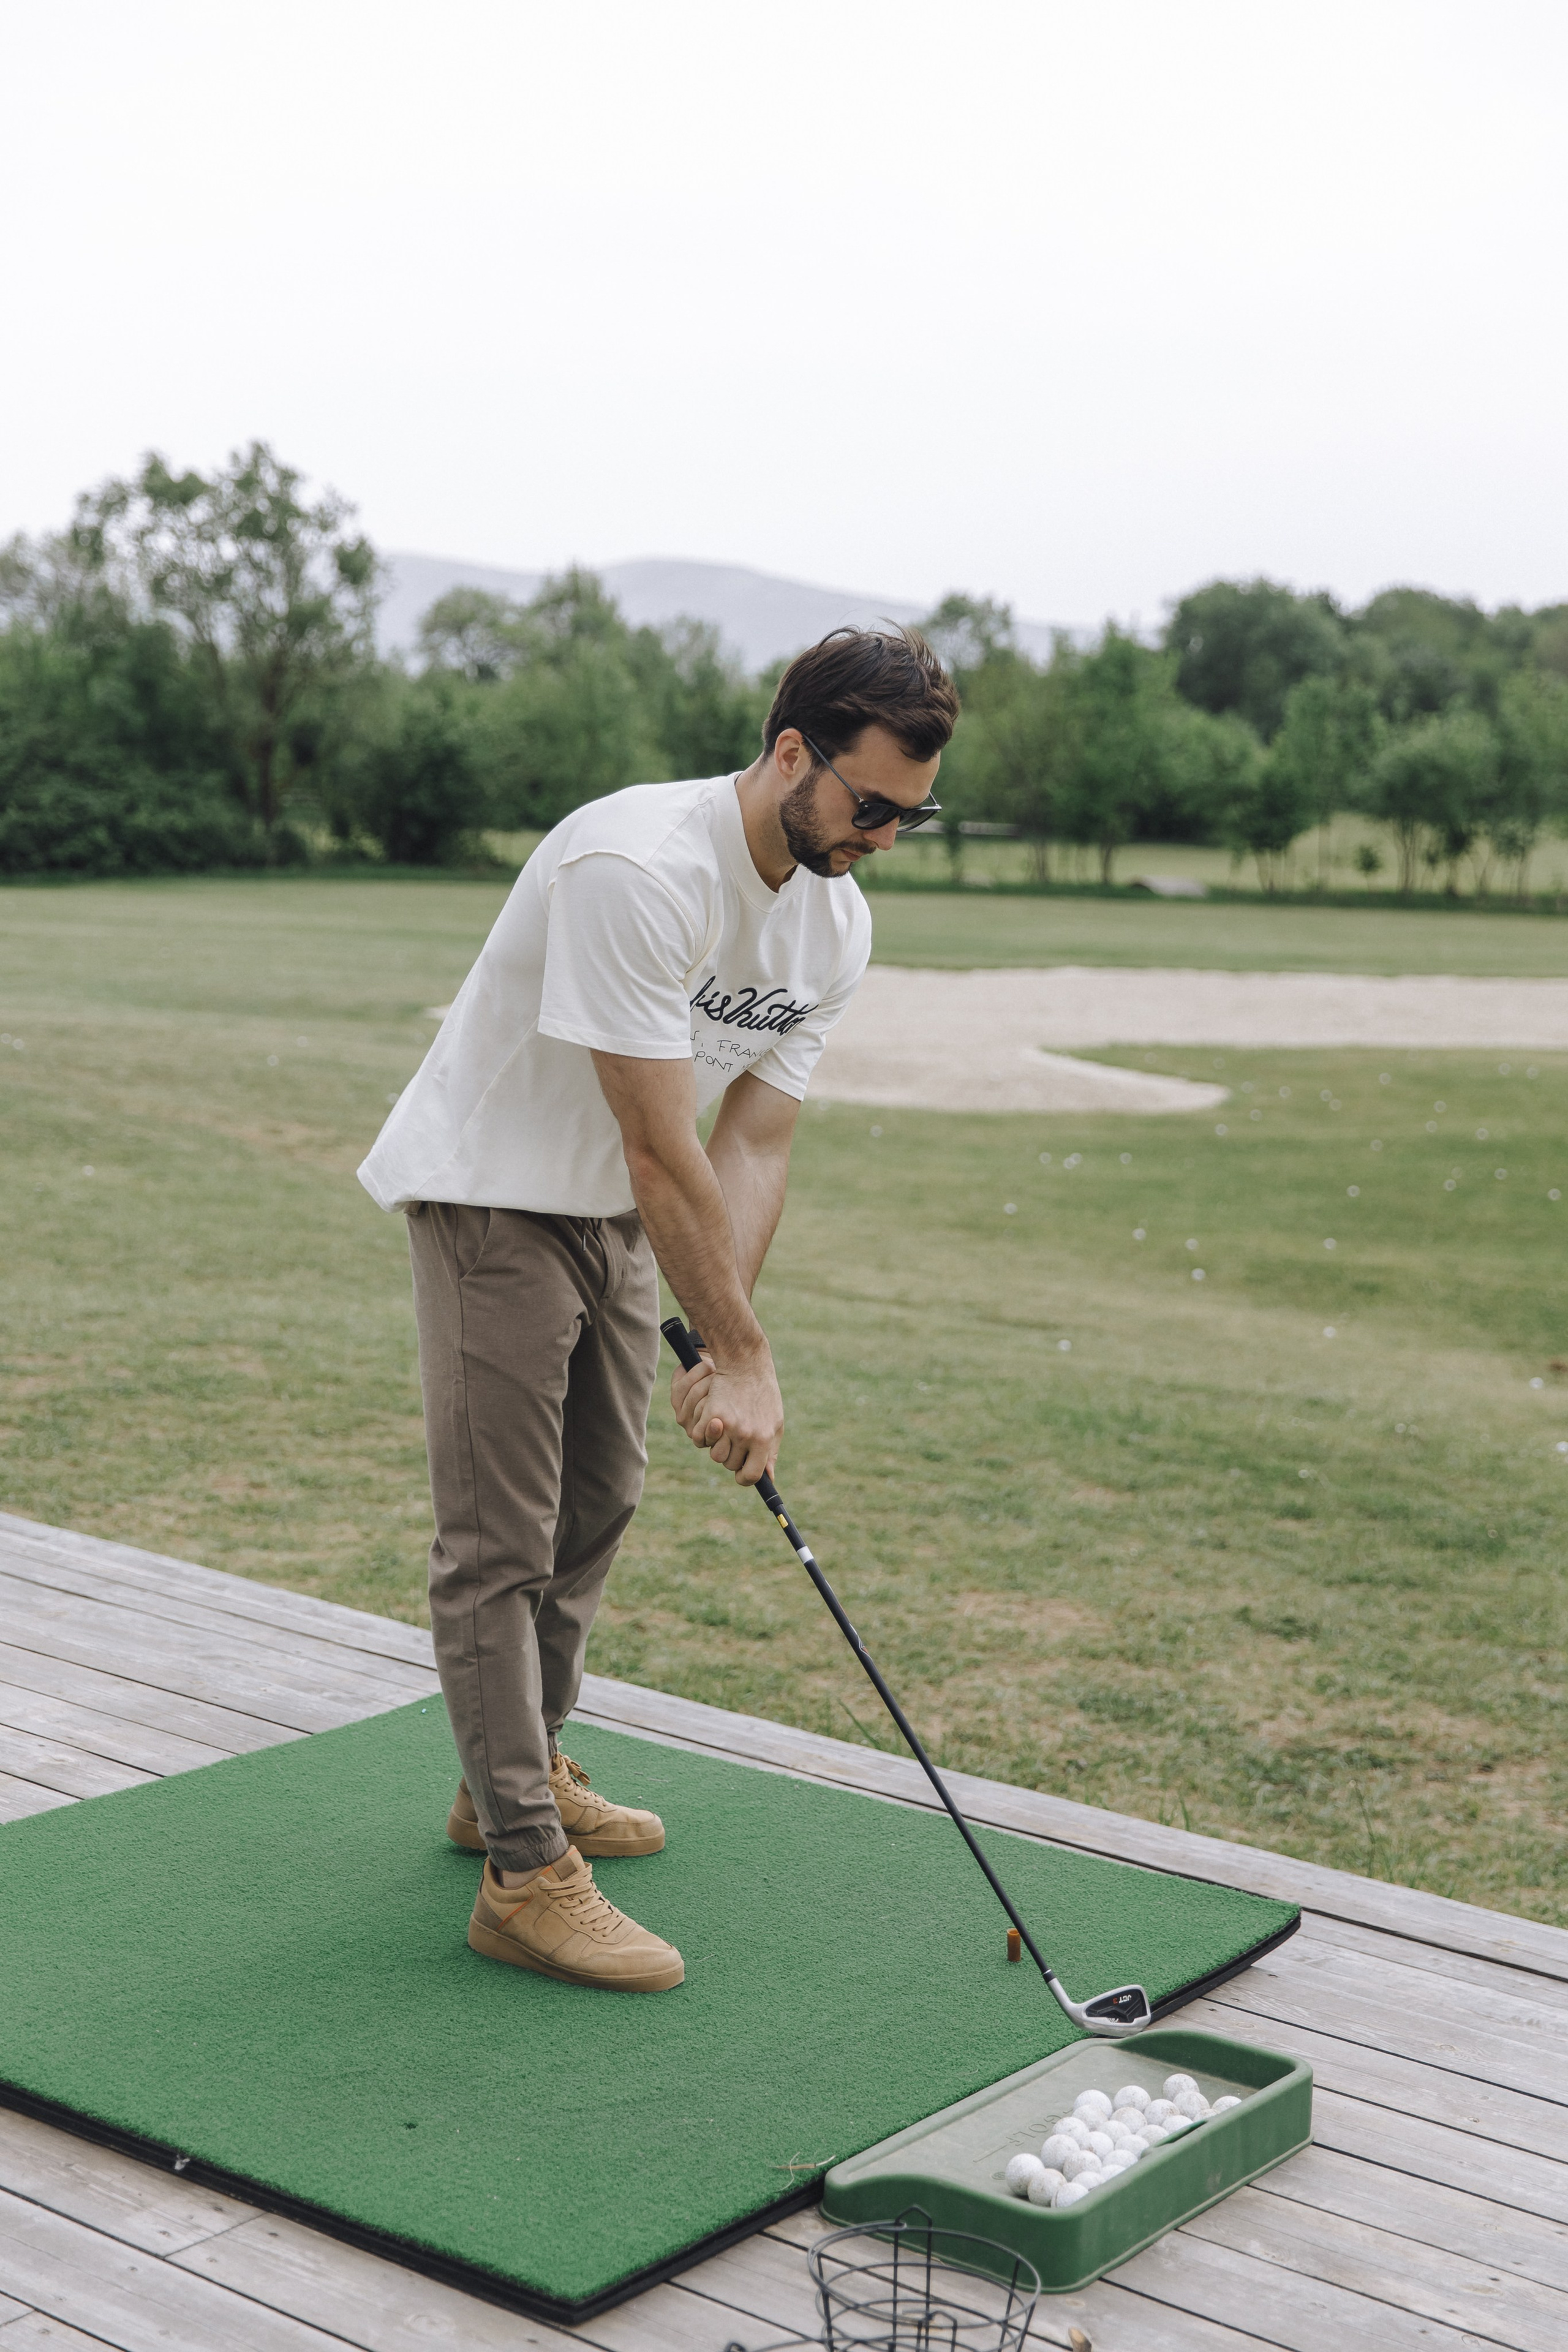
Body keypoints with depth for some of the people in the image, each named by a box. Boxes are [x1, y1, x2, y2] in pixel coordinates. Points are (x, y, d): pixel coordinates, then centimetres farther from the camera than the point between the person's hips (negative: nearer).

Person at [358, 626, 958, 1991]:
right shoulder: (639, 869, -31)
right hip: (490, 1195, -8)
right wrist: (744, 1357, -26)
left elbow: (753, 1145, -5)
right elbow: (661, 1149, -30)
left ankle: (520, 1778, 34)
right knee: (501, 1537, -7)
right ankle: (525, 1875, -1)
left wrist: (723, 1347, -16)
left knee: (596, 1505, 17)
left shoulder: (836, 926, -5)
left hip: (616, 1214, 9)